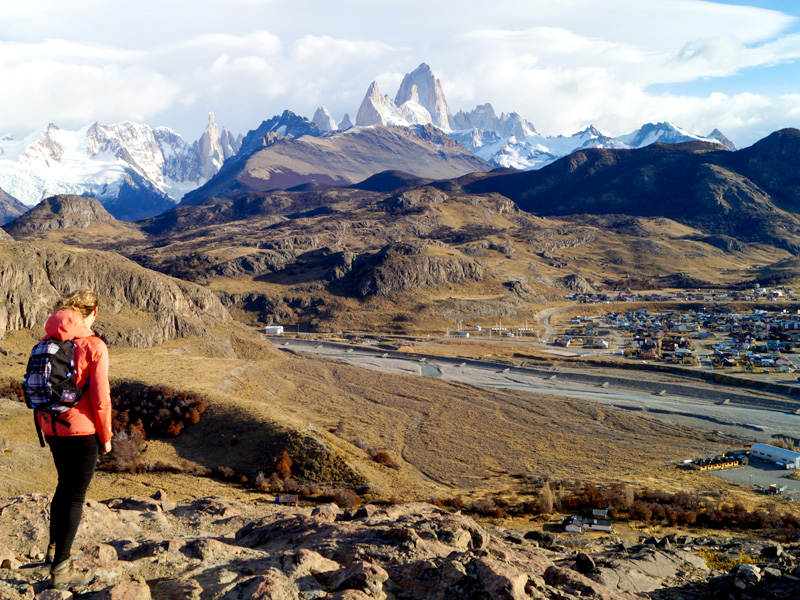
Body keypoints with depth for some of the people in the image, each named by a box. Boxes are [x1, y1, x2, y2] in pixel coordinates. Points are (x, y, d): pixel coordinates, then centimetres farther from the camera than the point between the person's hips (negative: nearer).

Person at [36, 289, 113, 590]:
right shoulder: (94, 347, -14)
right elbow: (100, 398, -16)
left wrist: (44, 428, 20)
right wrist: (106, 436, -3)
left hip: (53, 428, 6)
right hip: (83, 430, -6)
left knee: (64, 485, 25)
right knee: (75, 496, 3)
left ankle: (54, 548, 38)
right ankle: (60, 569, 6)